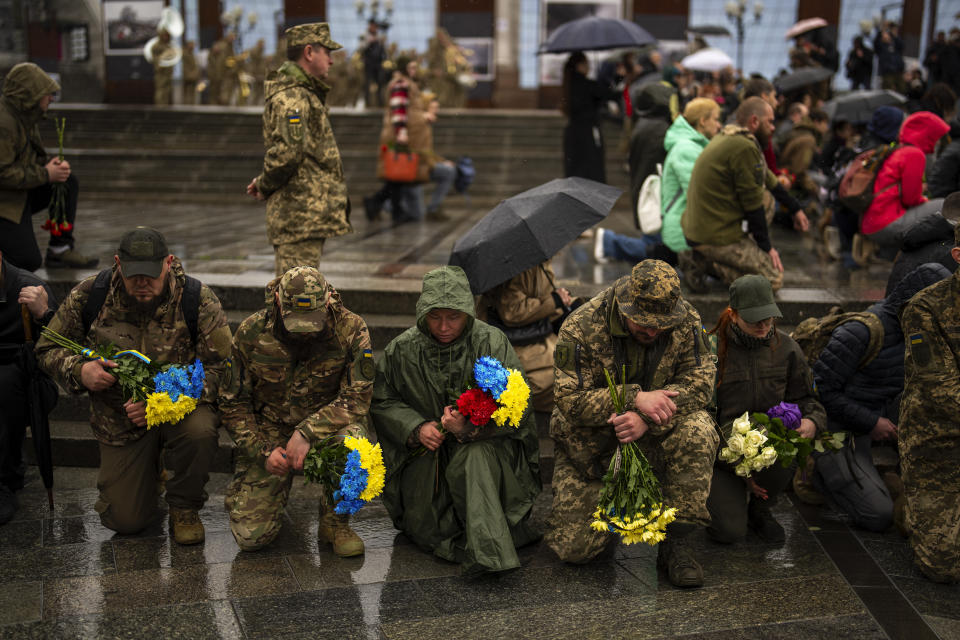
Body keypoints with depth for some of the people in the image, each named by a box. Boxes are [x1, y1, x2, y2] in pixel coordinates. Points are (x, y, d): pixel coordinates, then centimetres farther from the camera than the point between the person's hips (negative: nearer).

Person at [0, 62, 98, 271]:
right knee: (29, 262, -17)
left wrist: (50, 165, -4)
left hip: (22, 194, 10)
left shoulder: (25, 115, 7)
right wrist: (45, 174, -20)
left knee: (70, 183, 0)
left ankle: (60, 250, 3)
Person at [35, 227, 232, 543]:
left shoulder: (198, 300, -16)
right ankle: (148, 470, 32)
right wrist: (79, 370, -21)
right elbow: (49, 349, 2)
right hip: (119, 417, 2)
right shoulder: (89, 295, -10)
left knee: (199, 430, -38)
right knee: (125, 521, -5)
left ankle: (184, 507, -7)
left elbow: (218, 367, -16)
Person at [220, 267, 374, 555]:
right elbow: (233, 403, -2)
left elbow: (357, 397, -18)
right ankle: (277, 488, 23)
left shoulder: (351, 329, -16)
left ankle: (335, 521, -8)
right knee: (251, 534, -14)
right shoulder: (251, 333, -11)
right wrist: (263, 452, -16)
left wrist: (308, 432, -31)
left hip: (327, 426, -1)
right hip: (268, 431, 1)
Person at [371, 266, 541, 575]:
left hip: (488, 448, -2)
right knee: (424, 529, -16)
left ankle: (488, 551, -36)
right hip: (425, 454, 3)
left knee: (473, 456, -37)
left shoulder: (492, 343, -11)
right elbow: (382, 402, 6)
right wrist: (416, 428, -13)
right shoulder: (402, 350, -2)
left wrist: (470, 428, -33)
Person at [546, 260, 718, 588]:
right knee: (573, 548, -9)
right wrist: (635, 398, -35)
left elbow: (700, 381, -15)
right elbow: (570, 400, -23)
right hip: (591, 444, -1)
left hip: (654, 437, 2)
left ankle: (674, 542, -18)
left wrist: (647, 419, -30)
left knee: (698, 430, -33)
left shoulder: (686, 321, -11)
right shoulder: (581, 328, -20)